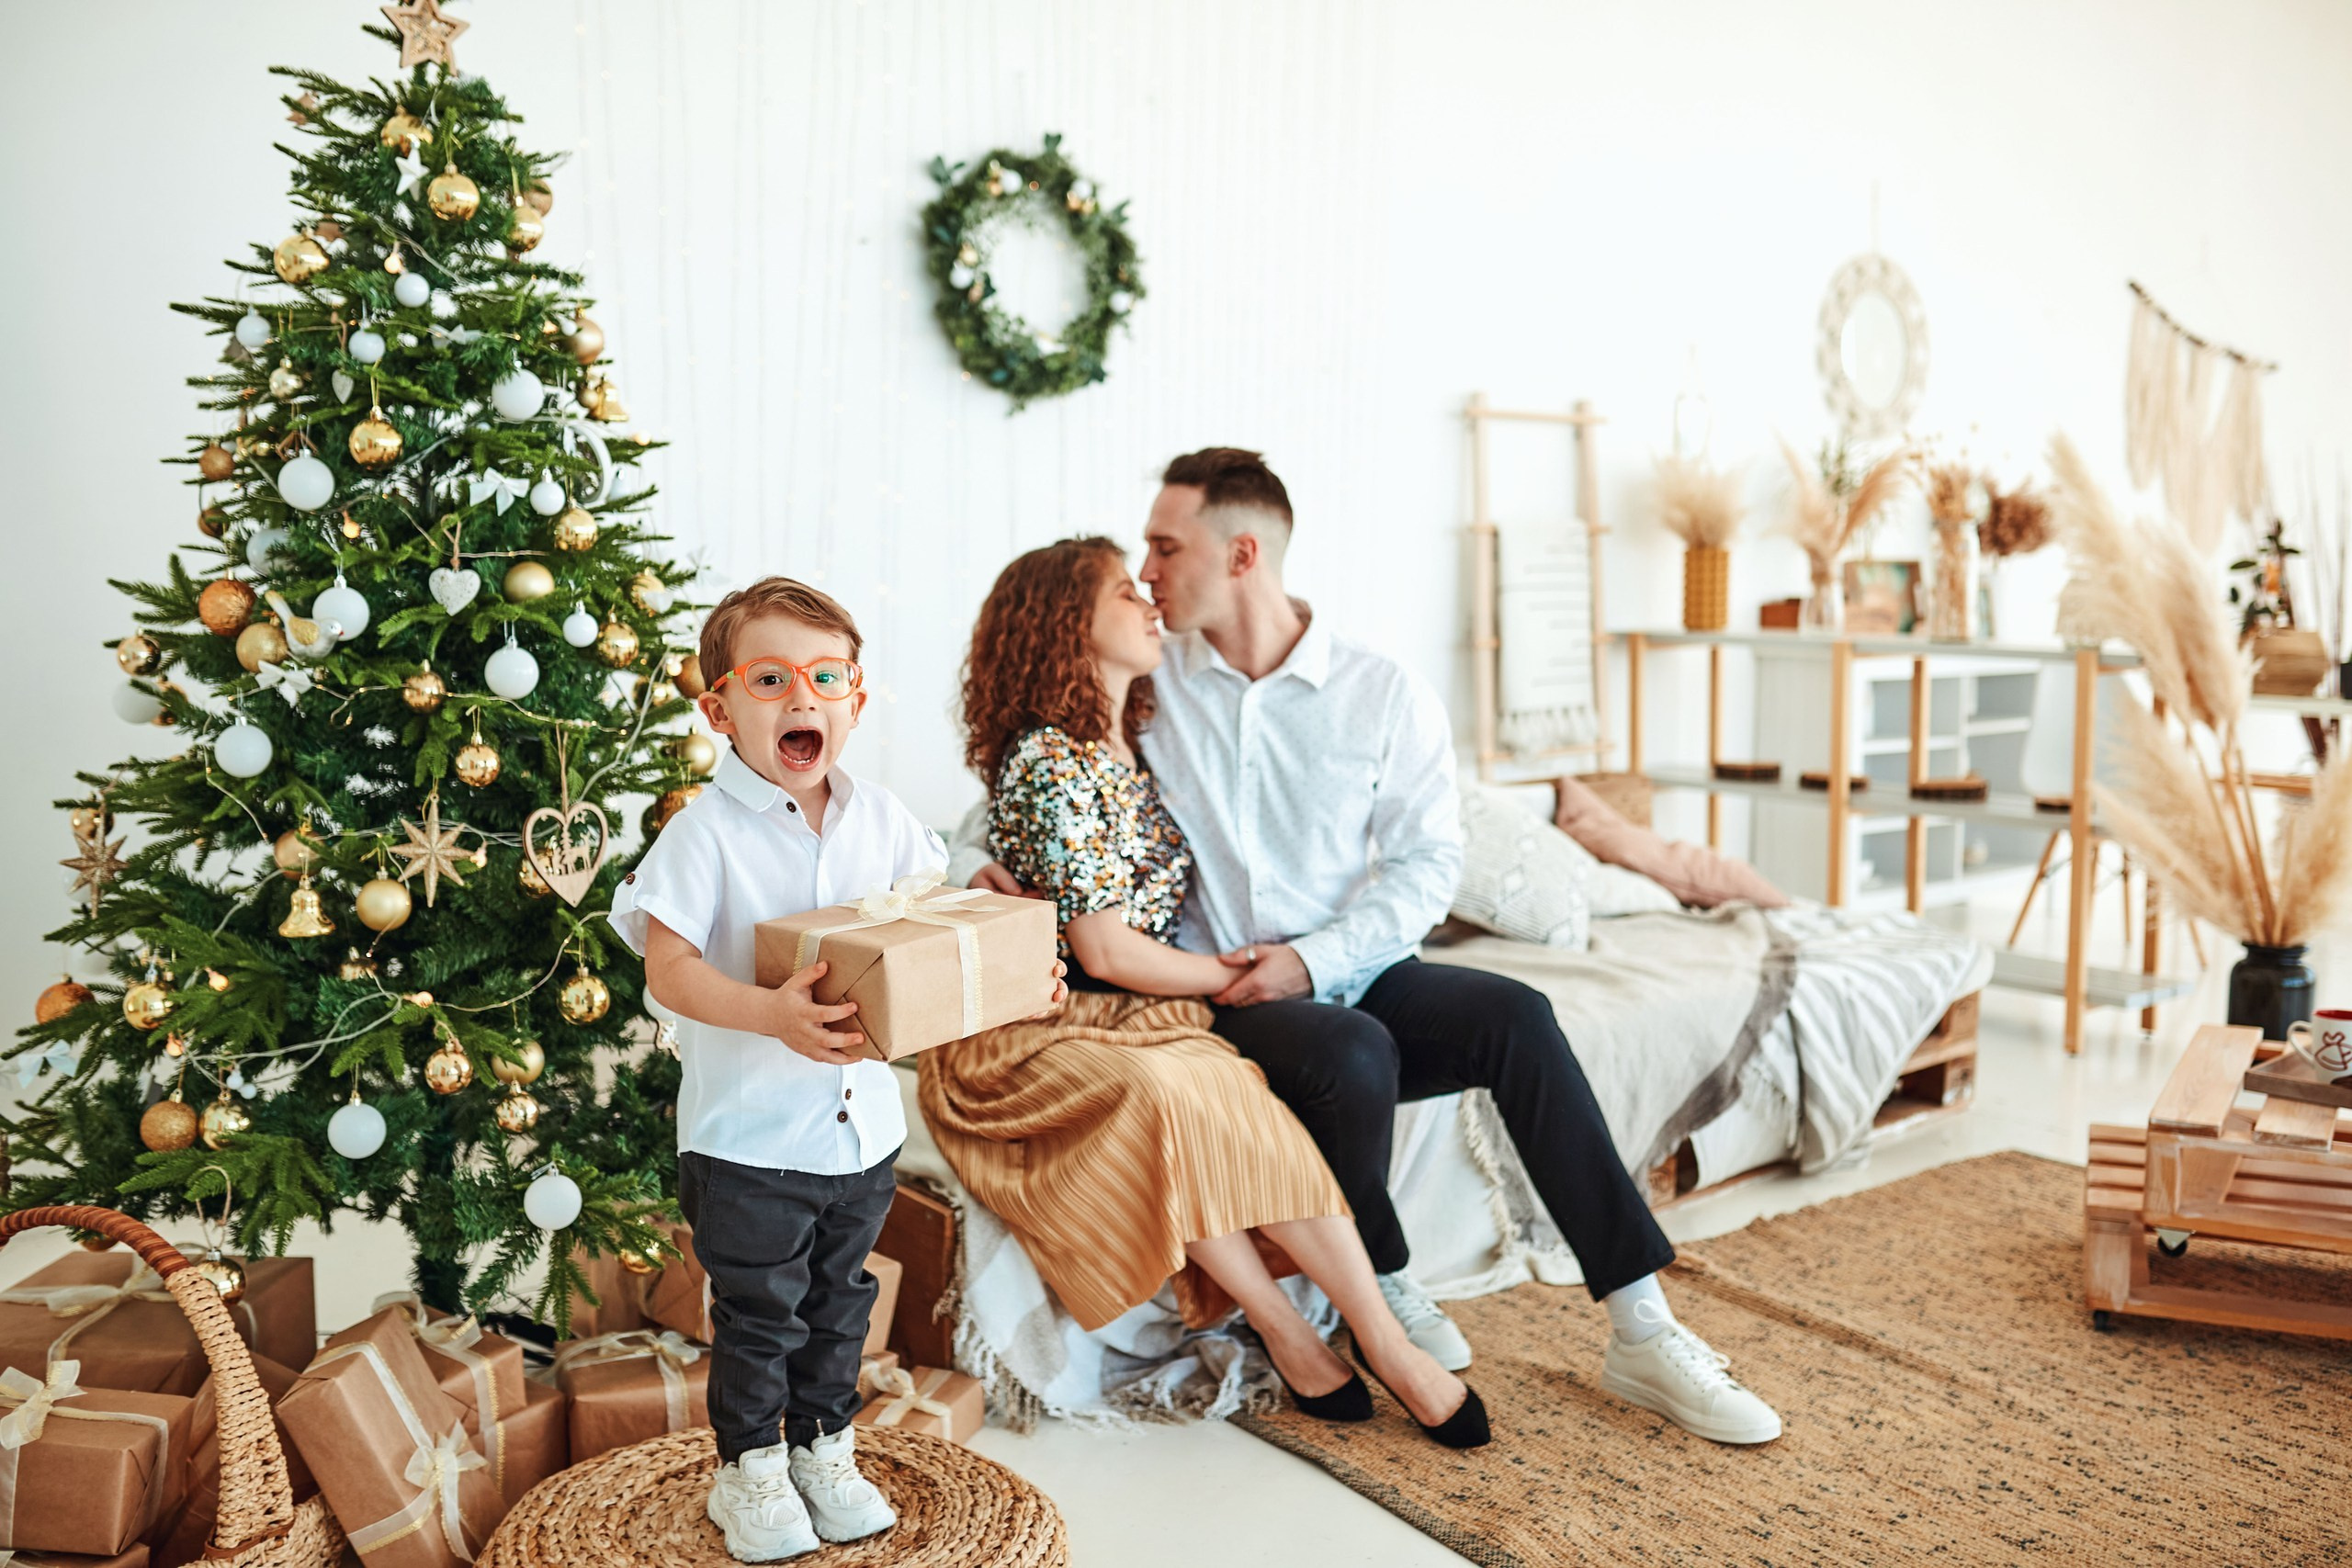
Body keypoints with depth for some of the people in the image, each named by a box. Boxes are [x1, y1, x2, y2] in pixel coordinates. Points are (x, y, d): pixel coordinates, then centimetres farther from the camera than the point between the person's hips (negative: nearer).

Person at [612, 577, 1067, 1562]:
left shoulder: (881, 821, 0)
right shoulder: (707, 832, -16)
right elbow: (667, 968, -21)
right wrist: (771, 1015, -36)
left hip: (862, 1121, 5)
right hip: (748, 1135, -5)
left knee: (840, 1303, 21)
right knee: (758, 1315, 11)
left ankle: (826, 1451, 40)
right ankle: (749, 1471, 32)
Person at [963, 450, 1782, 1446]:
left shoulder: (1386, 695, 2)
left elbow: (1427, 862, -2)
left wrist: (1312, 958, -16)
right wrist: (979, 860, -8)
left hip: (1358, 977, 1)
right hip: (1224, 1003, -1)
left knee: (1515, 1016, -25)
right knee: (1350, 1051, -33)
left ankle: (1641, 1335, -18)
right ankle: (1387, 1299, -5)